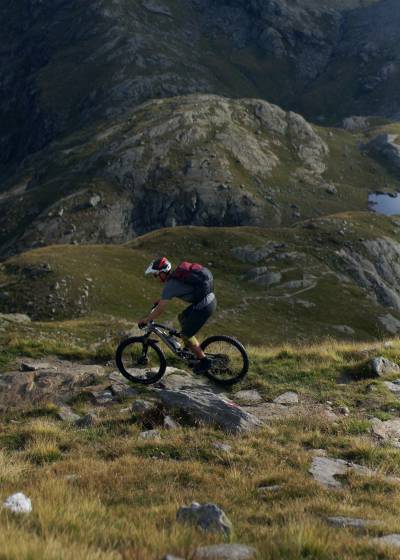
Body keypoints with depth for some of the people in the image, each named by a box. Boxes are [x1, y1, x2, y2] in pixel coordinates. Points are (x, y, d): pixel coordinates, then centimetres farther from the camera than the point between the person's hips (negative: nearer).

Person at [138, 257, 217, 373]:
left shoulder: (170, 285, -14)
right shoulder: (176, 275, 11)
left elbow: (160, 309, -12)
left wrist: (145, 320, 0)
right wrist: (160, 301, 39)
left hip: (204, 307, -9)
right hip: (211, 298, 9)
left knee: (186, 334, 4)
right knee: (182, 317, 25)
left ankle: (204, 361, 12)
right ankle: (190, 348, 36)